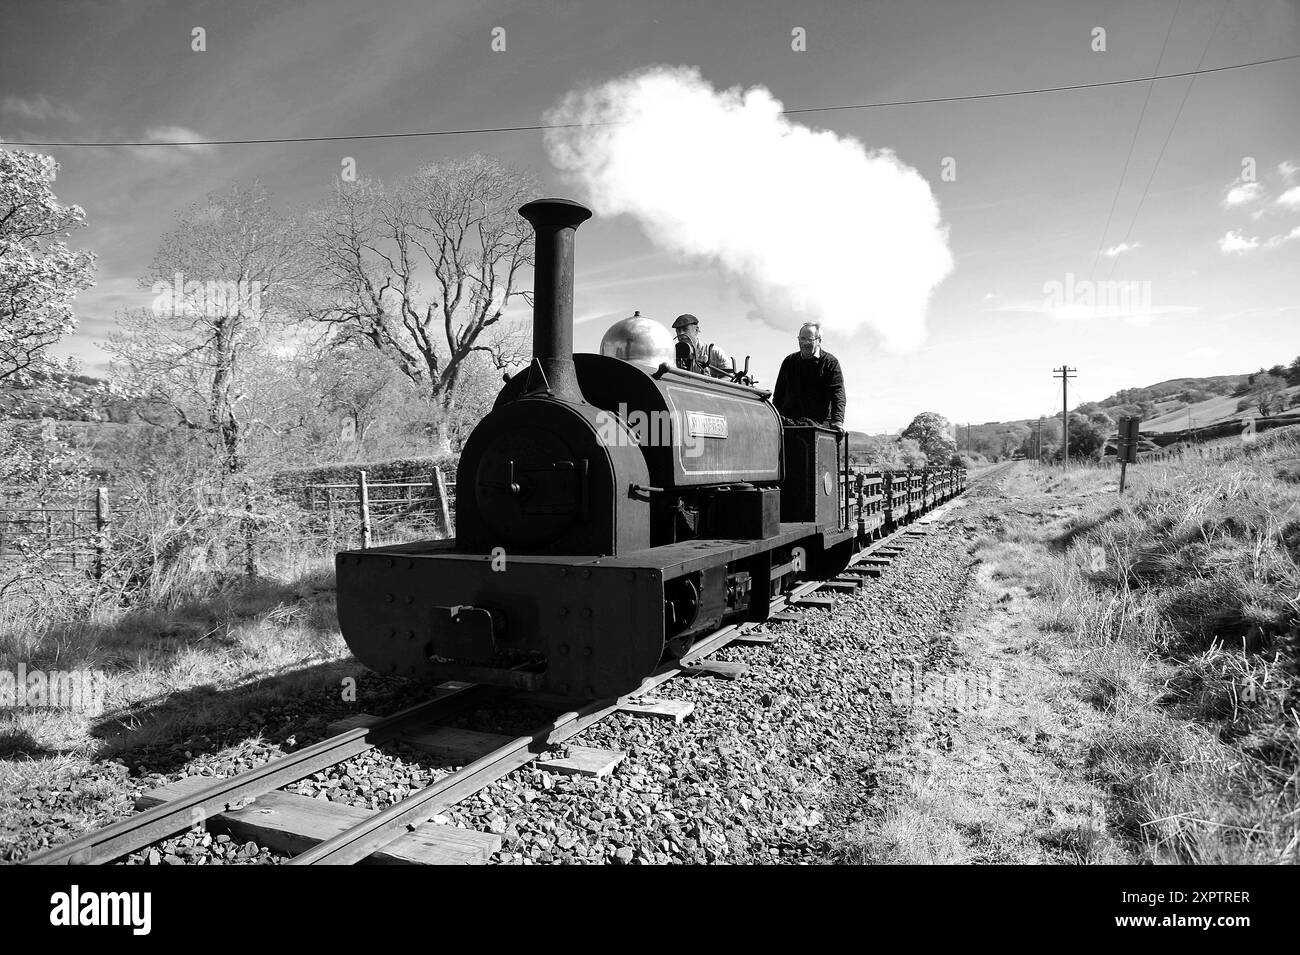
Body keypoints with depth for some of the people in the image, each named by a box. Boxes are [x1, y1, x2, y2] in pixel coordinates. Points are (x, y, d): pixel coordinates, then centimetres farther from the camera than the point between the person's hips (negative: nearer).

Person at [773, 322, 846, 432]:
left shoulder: (831, 363, 6)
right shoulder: (789, 361, 20)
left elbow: (837, 393, -5)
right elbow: (779, 393, 24)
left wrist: (837, 421, -20)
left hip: (819, 422, -3)